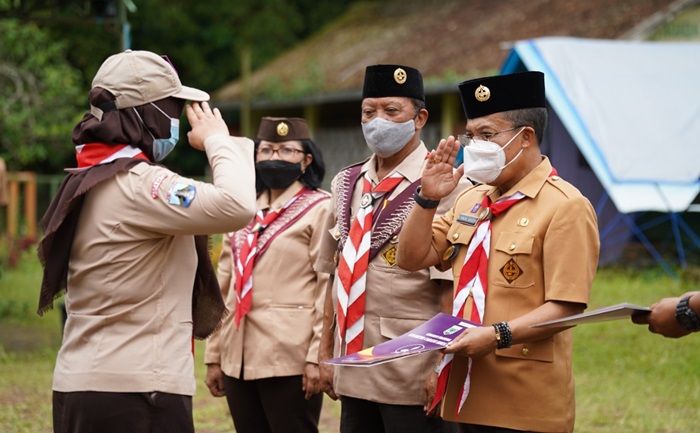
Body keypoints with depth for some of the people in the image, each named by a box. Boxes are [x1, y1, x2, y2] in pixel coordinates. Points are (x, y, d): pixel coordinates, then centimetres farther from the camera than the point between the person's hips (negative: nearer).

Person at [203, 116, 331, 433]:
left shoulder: (321, 209, -2)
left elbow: (331, 286, -10)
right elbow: (225, 288, 17)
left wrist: (318, 356, -16)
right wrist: (214, 355, 12)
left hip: (290, 359, -6)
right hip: (238, 358, 6)